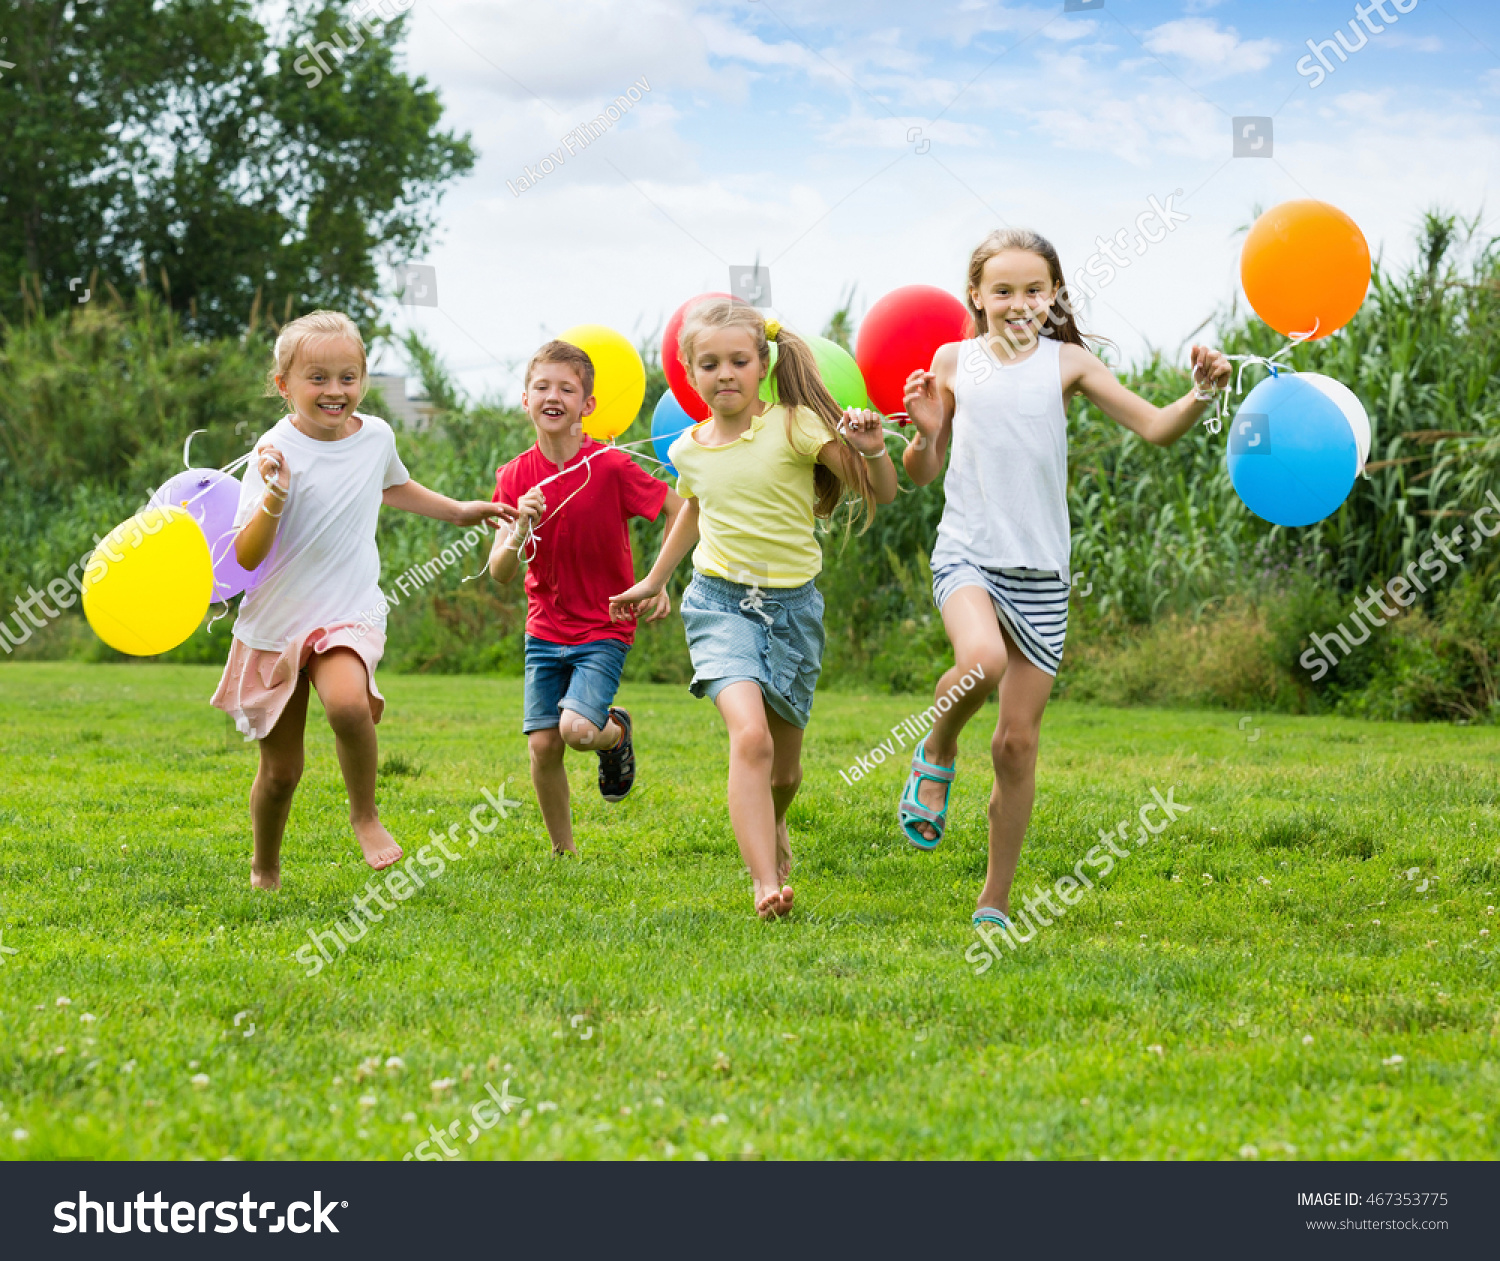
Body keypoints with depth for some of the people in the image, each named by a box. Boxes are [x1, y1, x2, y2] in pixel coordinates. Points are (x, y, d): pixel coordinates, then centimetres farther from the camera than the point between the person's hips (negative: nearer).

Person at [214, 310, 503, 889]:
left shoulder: (376, 435, 1)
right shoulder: (277, 451, -13)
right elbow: (247, 556, -18)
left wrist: (457, 511, 29)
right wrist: (274, 499, -32)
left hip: (348, 613, 1)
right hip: (276, 623, -1)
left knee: (348, 704, -32)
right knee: (280, 770, 7)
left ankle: (365, 812, -7)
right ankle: (265, 871, 32)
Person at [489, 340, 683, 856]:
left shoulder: (611, 466, -14)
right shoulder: (516, 477, -4)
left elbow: (682, 509, -4)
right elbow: (499, 573, -6)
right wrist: (521, 530, -26)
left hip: (603, 629, -4)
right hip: (545, 629, 4)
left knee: (577, 728, -22)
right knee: (543, 744, -2)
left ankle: (617, 731, 15)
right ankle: (563, 852, 18)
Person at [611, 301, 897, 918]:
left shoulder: (794, 425, -10)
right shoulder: (689, 450, 1)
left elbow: (881, 494, -10)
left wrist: (873, 451, -30)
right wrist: (654, 580, 32)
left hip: (793, 608, 0)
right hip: (720, 604, 0)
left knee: (783, 767, 12)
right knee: (750, 736, -25)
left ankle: (772, 824, 48)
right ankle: (766, 886, -29)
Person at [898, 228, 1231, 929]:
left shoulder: (1067, 363, 3)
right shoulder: (953, 361, 5)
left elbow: (1155, 428, 0)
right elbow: (923, 474, 12)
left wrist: (1203, 393, -18)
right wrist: (924, 431, -9)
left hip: (1040, 571, 1)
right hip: (967, 555, -1)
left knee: (1018, 741, 1)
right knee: (981, 658, -35)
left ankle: (995, 904, 13)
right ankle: (937, 754, -2)